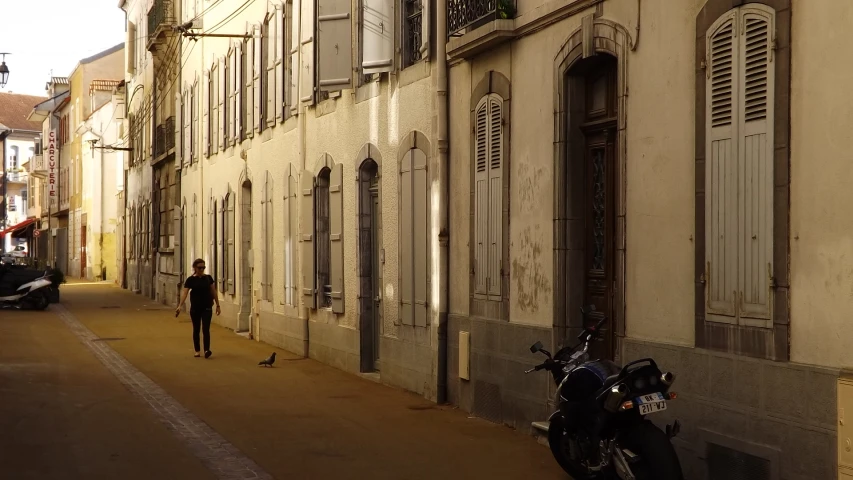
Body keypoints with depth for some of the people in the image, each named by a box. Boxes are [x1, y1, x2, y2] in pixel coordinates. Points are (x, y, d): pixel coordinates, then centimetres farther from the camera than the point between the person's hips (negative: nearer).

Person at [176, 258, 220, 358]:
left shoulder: (208, 278, 3)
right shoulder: (190, 279, -3)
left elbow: (213, 292, 10)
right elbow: (184, 293, -10)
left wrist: (218, 305, 9)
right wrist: (180, 306, -22)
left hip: (207, 308, 0)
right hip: (195, 308, 0)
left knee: (206, 329, -9)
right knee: (196, 329, 9)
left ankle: (207, 350, -19)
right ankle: (197, 351, 19)